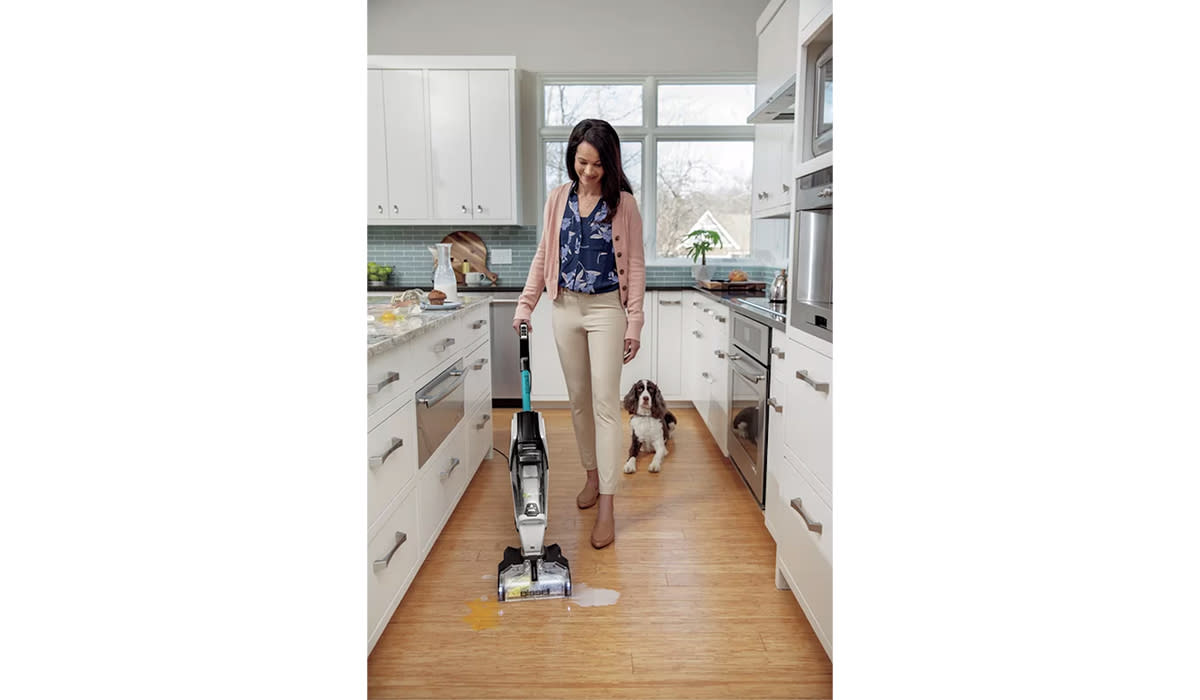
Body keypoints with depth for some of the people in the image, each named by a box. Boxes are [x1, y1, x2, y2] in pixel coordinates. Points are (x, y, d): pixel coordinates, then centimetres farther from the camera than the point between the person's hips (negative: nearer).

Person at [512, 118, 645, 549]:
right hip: (565, 308, 4)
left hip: (606, 309, -4)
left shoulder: (623, 203, -4)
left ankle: (606, 507, -4)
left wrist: (634, 322, -9)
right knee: (578, 399, 12)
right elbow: (543, 257, 10)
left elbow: (635, 264, -4)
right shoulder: (558, 198, 6)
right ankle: (592, 475, 30)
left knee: (605, 402, -7)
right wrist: (525, 305, 4)